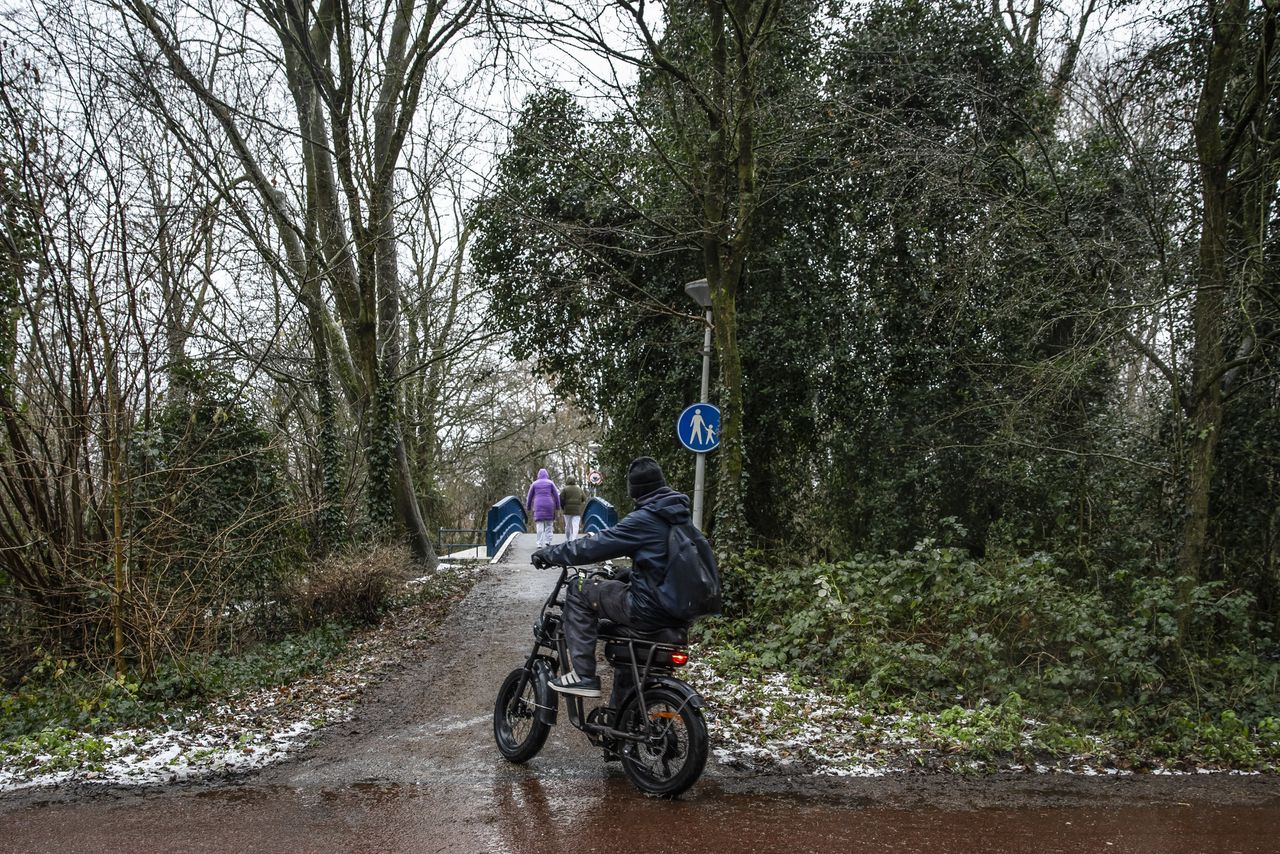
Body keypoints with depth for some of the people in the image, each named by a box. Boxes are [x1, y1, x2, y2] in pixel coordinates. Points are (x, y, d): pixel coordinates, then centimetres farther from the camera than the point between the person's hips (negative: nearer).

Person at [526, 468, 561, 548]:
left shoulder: (534, 484, 10)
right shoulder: (550, 483, 8)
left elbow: (529, 497, 11)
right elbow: (556, 495, 4)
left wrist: (528, 507, 19)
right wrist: (557, 507, 9)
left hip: (538, 506, 0)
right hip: (549, 505, 0)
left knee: (540, 525, -1)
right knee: (549, 524, 8)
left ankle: (540, 543, -7)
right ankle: (547, 541, -3)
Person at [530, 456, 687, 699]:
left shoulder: (644, 520, -16)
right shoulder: (679, 516, 10)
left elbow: (592, 547, -15)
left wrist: (548, 555, -3)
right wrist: (625, 575, 29)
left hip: (650, 610, -8)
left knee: (580, 589, 1)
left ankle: (582, 675, -3)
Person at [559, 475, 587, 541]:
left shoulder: (565, 489, -2)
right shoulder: (579, 489, 8)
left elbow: (561, 499, -7)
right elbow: (584, 499, 9)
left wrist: (562, 508, 7)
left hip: (567, 511, -1)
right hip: (577, 511, 1)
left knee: (568, 526, 11)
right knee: (575, 526, -5)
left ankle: (567, 540, 18)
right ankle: (574, 540, -19)